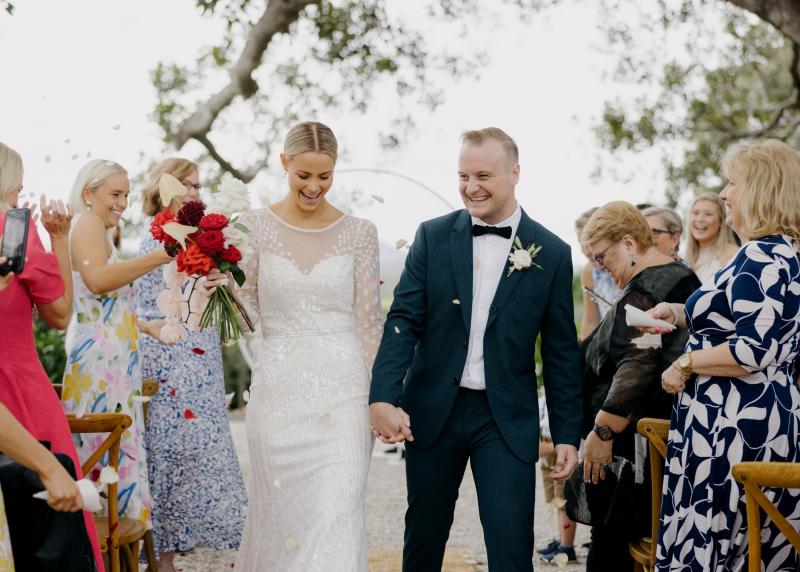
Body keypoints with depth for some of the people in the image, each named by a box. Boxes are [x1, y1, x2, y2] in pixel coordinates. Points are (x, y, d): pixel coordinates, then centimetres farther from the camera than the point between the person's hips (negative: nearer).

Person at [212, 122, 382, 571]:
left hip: (342, 394, -1)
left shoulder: (359, 233, 2)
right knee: (280, 512, 8)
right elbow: (247, 313, 7)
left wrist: (380, 397, 0)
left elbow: (369, 321, 4)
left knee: (338, 514, -9)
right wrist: (222, 288, -14)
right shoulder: (255, 226, 3)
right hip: (278, 389, 1)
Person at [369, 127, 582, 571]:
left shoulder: (551, 253, -1)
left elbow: (561, 351, 3)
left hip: (507, 419, -1)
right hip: (433, 411, 1)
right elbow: (404, 320, -4)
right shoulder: (433, 236, 1)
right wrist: (383, 397, -19)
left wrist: (566, 433, 2)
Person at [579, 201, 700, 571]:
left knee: (611, 541, -5)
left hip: (631, 440, -11)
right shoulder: (683, 277, 15)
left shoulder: (642, 292, -17)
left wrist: (602, 432, -25)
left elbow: (637, 366, -26)